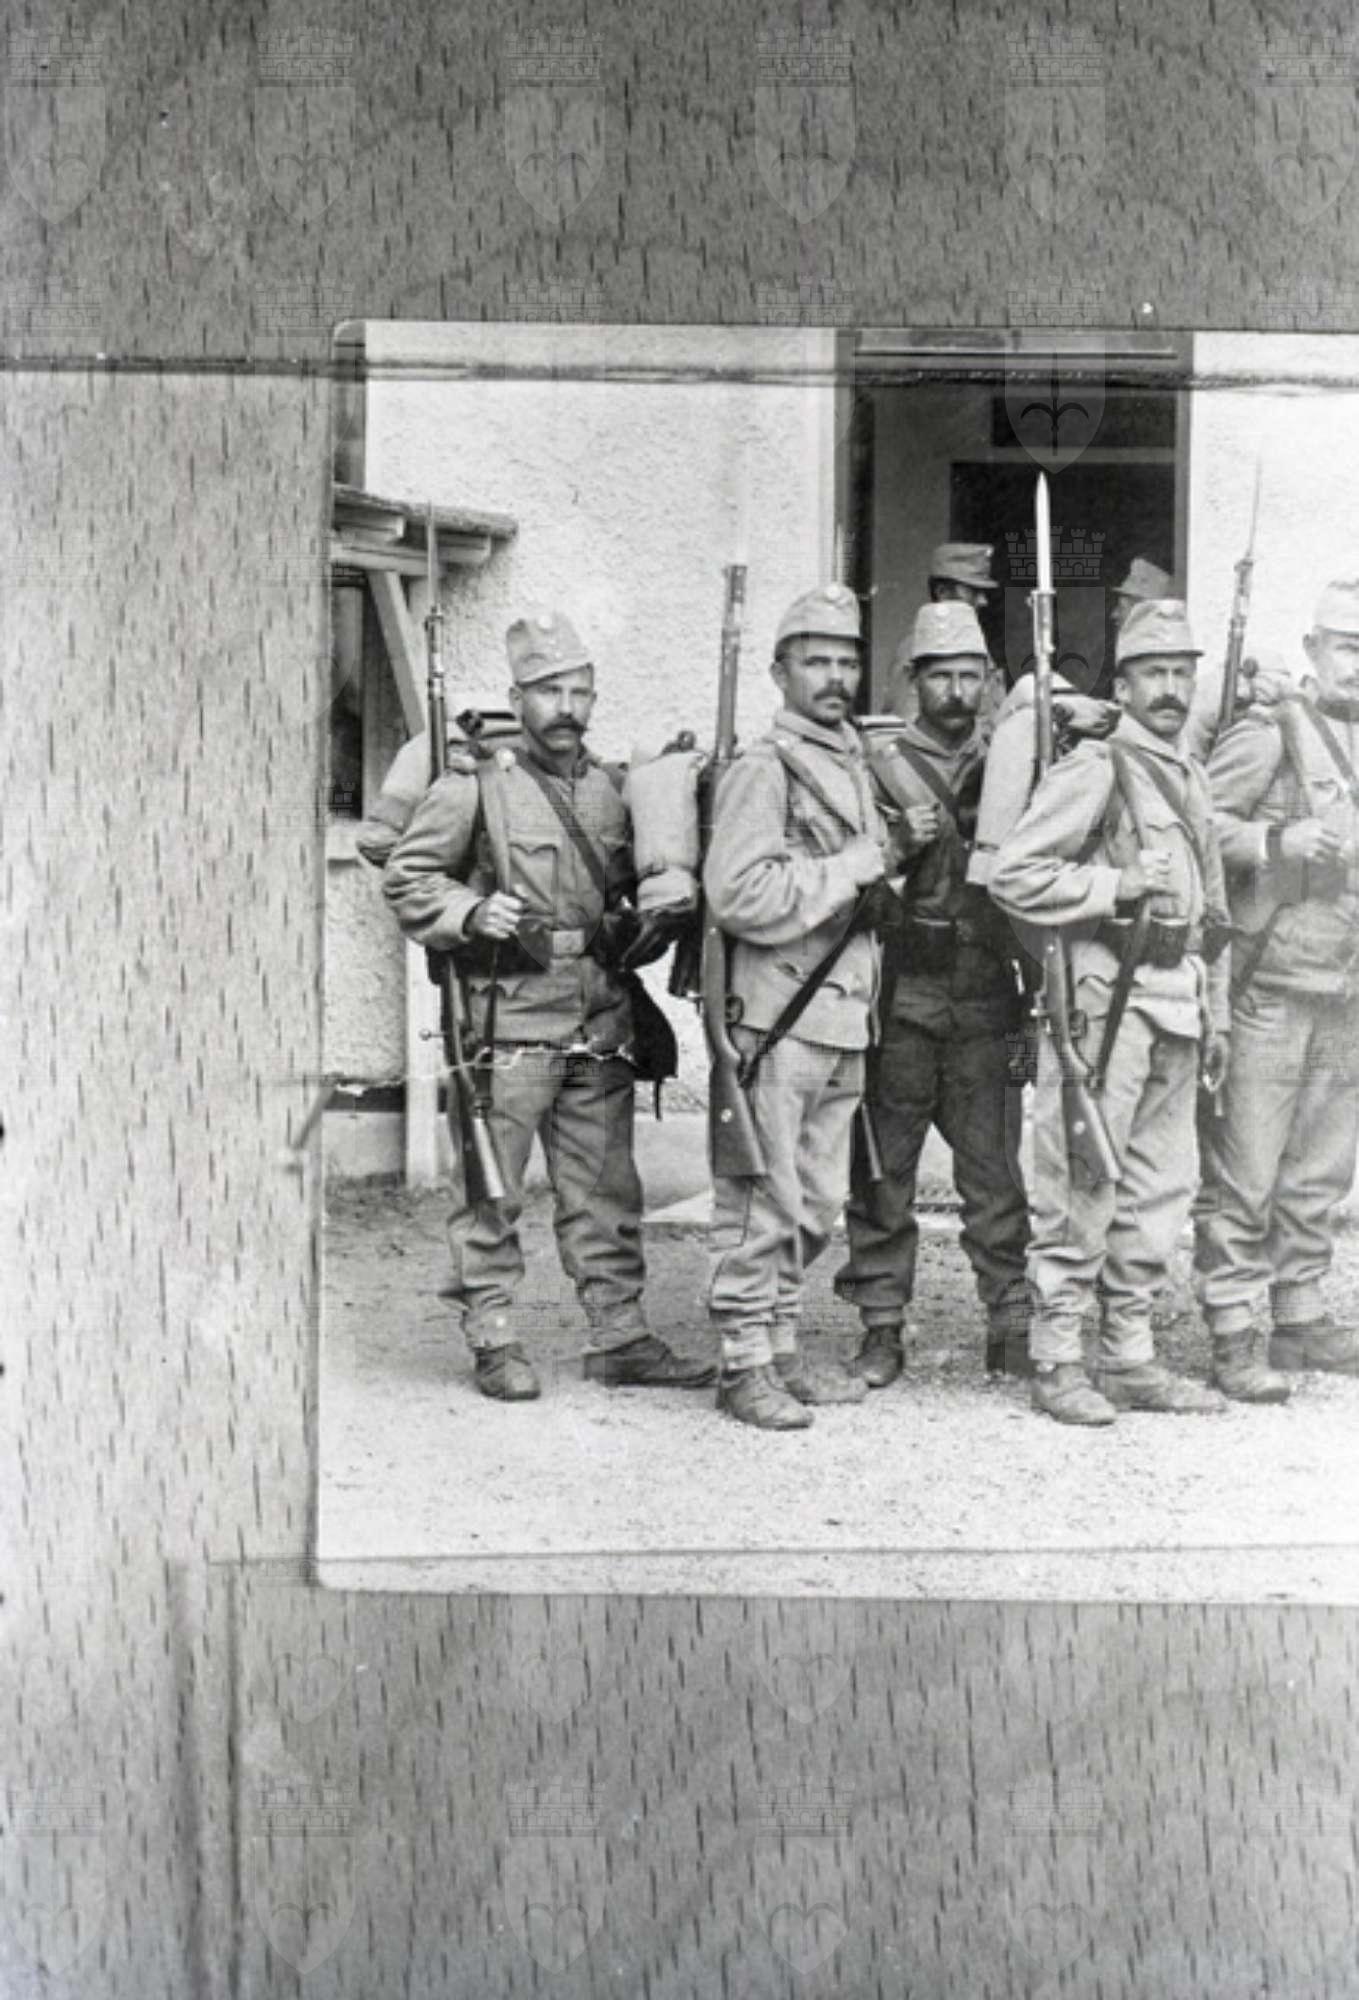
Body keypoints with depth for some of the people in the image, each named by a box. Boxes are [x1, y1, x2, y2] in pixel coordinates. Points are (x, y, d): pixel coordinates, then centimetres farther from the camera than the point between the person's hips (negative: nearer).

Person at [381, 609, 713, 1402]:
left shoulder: (612, 789, 13)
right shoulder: (476, 786, -3)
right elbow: (407, 877, -2)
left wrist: (638, 925, 7)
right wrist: (472, 912, -16)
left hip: (601, 1023, 5)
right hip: (509, 1018, -5)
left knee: (605, 1191, 10)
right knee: (492, 1191, 0)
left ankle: (621, 1336, 17)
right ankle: (498, 1342, 10)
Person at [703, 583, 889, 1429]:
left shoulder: (858, 763, 18)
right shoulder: (765, 768, -9)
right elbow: (742, 896, -22)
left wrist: (896, 850, 13)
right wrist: (853, 868, -15)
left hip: (845, 1016, 9)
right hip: (778, 1015, -9)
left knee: (817, 1202, 14)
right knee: (763, 1200, -4)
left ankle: (783, 1344, 24)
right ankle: (743, 1363, 5)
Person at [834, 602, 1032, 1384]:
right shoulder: (880, 762, 3)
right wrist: (900, 844, -19)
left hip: (988, 999, 2)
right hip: (900, 994, -2)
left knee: (996, 1167, 4)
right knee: (884, 1167, 4)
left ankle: (1013, 1322, 13)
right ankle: (883, 1326, 13)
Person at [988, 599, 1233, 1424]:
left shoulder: (1192, 779, 18)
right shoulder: (1095, 768, -6)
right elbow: (1013, 874, -13)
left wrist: (1218, 1014, 19)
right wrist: (1117, 885, -16)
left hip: (1176, 1002, 8)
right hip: (1104, 994, -8)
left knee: (1162, 1188, 10)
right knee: (1082, 1188, -4)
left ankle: (1131, 1357, 20)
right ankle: (1058, 1362, 5)